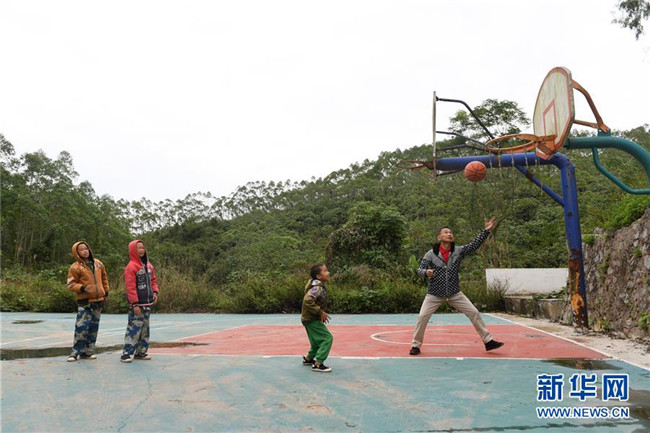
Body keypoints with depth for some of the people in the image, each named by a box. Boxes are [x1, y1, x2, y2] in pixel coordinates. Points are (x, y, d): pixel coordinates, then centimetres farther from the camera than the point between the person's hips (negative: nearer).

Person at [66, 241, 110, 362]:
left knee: (94, 327, 9)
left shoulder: (98, 263, 10)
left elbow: (104, 278, 22)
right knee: (81, 327, -11)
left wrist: (106, 291, 17)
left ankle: (87, 351, 19)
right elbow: (71, 284, -6)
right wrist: (83, 288, -21)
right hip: (85, 301, -5)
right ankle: (76, 352, 1)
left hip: (98, 300, 5)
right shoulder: (75, 267, -6)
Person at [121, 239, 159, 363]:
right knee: (134, 328, -8)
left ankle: (141, 352, 20)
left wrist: (155, 292, 2)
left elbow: (153, 280, 20)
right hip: (137, 304, -8)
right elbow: (130, 287, -15)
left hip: (147, 303, 8)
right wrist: (135, 304, -18)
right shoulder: (131, 267, -12)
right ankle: (127, 353, -3)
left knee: (145, 328, 12)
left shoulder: (148, 265, 11)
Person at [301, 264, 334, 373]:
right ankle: (318, 364, -10)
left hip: (310, 319, 10)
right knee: (327, 338, -11)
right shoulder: (317, 288, -22)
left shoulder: (319, 287, 9)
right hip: (312, 319, -10)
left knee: (318, 340, 23)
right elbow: (307, 301, -34)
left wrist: (321, 313, 13)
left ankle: (308, 359, 41)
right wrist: (320, 312, -26)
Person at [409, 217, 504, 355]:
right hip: (434, 293, -2)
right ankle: (416, 345, 10)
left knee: (474, 313, 1)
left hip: (455, 293, 2)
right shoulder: (430, 254, -7)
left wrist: (486, 231, -17)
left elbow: (475, 245, -8)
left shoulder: (459, 251, 0)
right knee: (422, 317, -8)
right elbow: (420, 270, -7)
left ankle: (488, 341, 16)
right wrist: (426, 272, -30)